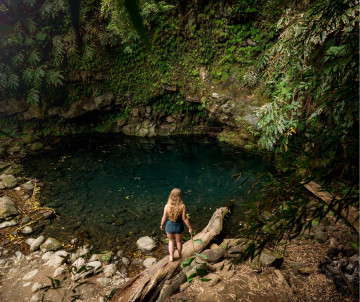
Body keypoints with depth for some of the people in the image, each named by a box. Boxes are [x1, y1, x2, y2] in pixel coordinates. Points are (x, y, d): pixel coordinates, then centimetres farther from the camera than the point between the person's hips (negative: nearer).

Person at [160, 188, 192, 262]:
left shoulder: (167, 206, -21)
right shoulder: (182, 206, -25)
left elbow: (164, 217, -9)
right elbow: (184, 219, -18)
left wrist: (161, 225, 10)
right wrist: (190, 228, -4)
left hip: (170, 226, 0)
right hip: (179, 226, 0)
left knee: (171, 241, 29)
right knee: (179, 241, 28)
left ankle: (171, 257, 39)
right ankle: (179, 255, 51)